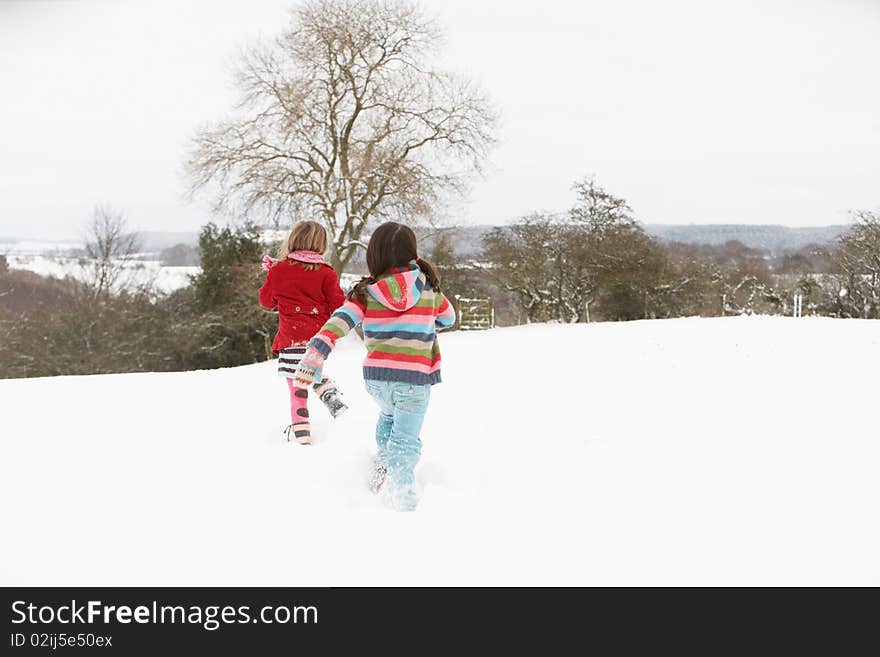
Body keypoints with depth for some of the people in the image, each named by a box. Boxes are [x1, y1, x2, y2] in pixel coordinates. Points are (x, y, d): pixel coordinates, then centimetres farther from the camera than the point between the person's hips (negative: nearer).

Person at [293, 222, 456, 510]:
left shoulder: (365, 293, -3)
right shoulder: (427, 286, 0)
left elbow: (340, 320, -17)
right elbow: (448, 317, 17)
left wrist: (316, 353, -24)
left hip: (376, 376, 2)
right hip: (414, 378, -2)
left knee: (389, 416, 31)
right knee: (406, 435, 3)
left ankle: (382, 464, 22)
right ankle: (400, 488, -15)